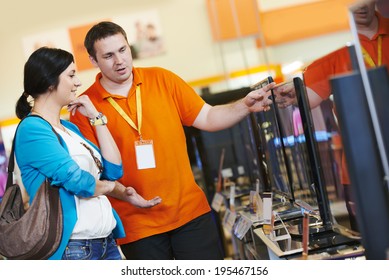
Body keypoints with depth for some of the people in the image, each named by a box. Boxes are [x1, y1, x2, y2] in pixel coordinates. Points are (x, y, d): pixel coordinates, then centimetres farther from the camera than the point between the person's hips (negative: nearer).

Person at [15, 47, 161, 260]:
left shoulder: (70, 128, 13)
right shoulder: (32, 129, -11)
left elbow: (114, 170, 8)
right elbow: (77, 182, -17)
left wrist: (95, 117, 7)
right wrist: (111, 186, 3)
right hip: (72, 248, -8)